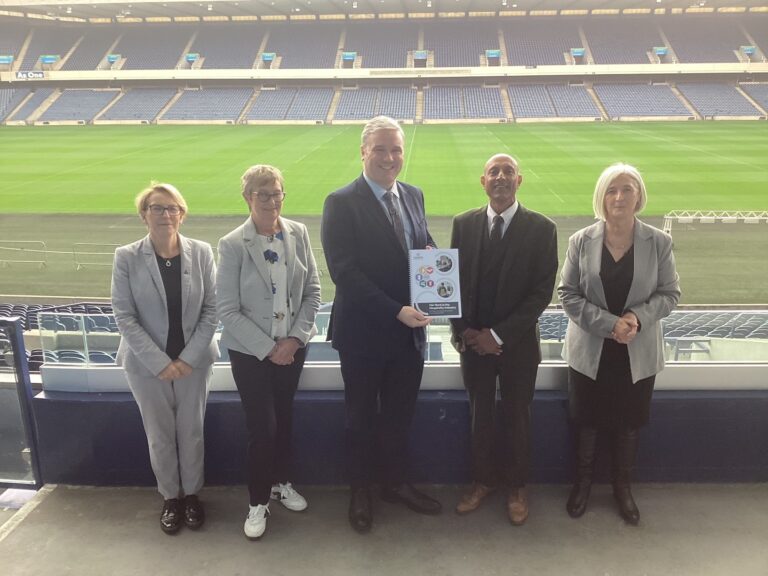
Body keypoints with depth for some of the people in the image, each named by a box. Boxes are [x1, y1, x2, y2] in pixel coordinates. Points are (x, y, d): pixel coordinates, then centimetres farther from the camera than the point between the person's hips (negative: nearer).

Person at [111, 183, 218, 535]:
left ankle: (192, 493, 34)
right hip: (147, 365, 0)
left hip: (193, 361, 1)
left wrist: (189, 358, -10)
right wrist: (160, 362, -13)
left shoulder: (201, 252, -7)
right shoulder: (126, 258, -9)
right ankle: (170, 497, 33)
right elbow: (124, 315, -9)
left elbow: (211, 309, -4)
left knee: (191, 431, 12)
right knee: (160, 435, 12)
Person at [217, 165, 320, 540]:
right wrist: (267, 348, -14)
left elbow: (313, 291, 0)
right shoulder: (232, 244, -15)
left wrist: (295, 338, -9)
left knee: (284, 417, 18)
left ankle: (282, 483, 40)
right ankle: (258, 502, 23)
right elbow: (228, 311, -14)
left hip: (292, 346, 4)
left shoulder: (299, 234, -5)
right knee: (262, 426, 1)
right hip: (251, 351, -3)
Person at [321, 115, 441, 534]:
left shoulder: (414, 196, 6)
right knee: (362, 417, 15)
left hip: (409, 330, 5)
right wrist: (395, 312, -25)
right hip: (364, 332, -5)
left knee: (400, 415, 19)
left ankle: (395, 483, 41)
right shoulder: (342, 203, -13)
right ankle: (360, 492, 36)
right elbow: (344, 272, -20)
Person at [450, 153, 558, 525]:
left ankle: (517, 486, 33)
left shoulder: (541, 229, -8)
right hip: (473, 340, 2)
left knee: (517, 416, 13)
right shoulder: (464, 224, 1)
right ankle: (483, 480, 34)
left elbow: (542, 292, -11)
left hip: (518, 342, -2)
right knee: (480, 415, 14)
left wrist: (499, 336, -15)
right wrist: (462, 331, -7)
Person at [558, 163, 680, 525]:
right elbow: (567, 293, -8)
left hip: (638, 353, 1)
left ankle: (622, 487, 38)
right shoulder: (581, 241, -7)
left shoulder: (659, 242, -6)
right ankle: (583, 482, 37)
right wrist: (608, 324, -20)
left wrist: (638, 316, -21)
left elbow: (670, 294, -2)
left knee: (629, 424, 15)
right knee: (586, 422, 14)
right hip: (589, 350, 0)